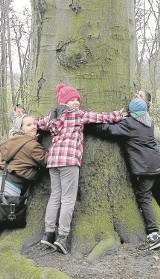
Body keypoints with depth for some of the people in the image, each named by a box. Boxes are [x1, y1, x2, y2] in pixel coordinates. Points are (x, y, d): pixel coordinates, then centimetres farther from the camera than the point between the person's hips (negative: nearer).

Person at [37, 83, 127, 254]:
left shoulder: (52, 116, 20)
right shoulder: (78, 114, 3)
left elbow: (38, 125, 23)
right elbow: (99, 117, 7)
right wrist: (118, 116, 17)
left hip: (53, 158, 7)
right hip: (69, 158, -7)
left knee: (55, 196, 11)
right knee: (68, 199, -6)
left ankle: (48, 233, 6)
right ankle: (62, 237, -10)